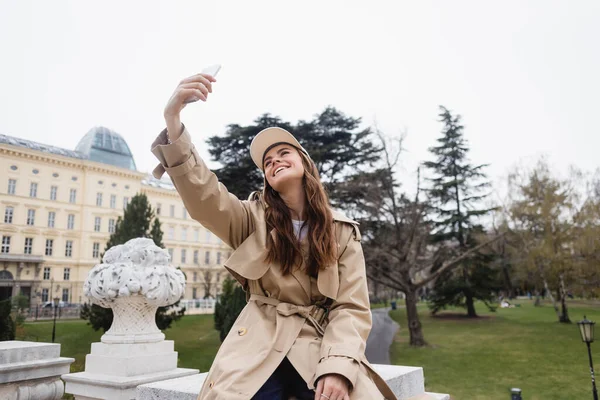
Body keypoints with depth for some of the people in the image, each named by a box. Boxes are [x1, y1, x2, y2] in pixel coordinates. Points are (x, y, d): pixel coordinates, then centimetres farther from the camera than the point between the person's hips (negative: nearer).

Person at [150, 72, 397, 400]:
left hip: (319, 350, 0)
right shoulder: (253, 219, 5)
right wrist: (173, 120, -27)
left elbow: (351, 308, 0)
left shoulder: (343, 232, 6)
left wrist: (337, 367, -17)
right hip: (259, 352, 0)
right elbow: (202, 196, -13)